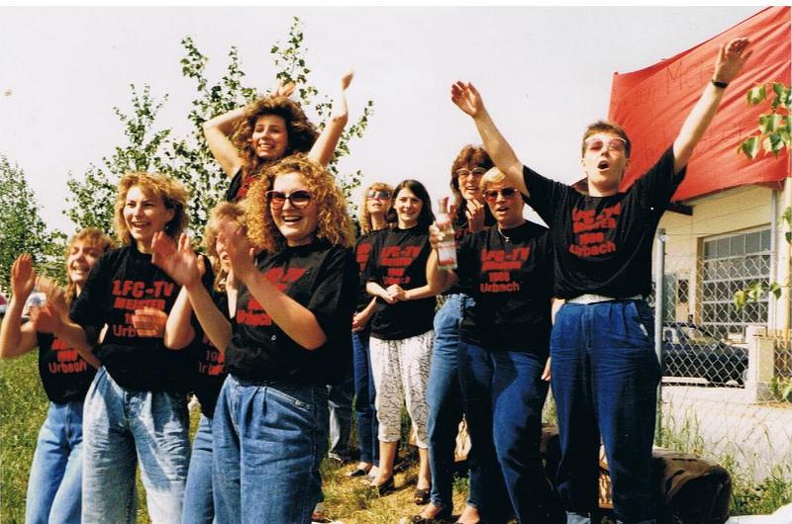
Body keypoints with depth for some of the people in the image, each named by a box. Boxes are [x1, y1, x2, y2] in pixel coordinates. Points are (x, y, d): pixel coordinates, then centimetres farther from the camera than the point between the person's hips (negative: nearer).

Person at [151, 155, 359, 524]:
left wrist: (250, 275, -24)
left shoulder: (335, 258, -4)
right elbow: (230, 341, 12)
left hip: (286, 408, -7)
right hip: (232, 399, 7)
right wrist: (193, 284, 1)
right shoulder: (264, 258, 14)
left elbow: (312, 335, -19)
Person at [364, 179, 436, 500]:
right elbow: (368, 281, 14)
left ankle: (425, 475, 6)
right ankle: (384, 470, 22)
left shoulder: (429, 238, 1)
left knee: (419, 401, -4)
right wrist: (384, 292, -6)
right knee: (386, 402, 11)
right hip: (382, 330, 5)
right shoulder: (381, 239, 15)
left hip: (418, 331, -5)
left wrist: (407, 295, -14)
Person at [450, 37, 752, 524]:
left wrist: (718, 82, -7)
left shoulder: (641, 199, 7)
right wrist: (480, 115, 13)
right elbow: (510, 165, 14)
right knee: (574, 440, 12)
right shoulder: (562, 202, 14)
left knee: (627, 447, -2)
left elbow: (685, 144, 0)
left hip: (624, 323, -3)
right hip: (570, 325, 3)